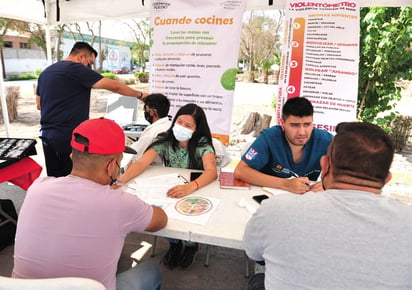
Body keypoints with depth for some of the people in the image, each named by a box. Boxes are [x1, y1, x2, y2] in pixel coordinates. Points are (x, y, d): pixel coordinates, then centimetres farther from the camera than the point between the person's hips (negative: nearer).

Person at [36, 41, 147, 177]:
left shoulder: (45, 72, 16)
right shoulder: (76, 69, -11)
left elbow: (39, 105, 23)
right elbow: (114, 86, -14)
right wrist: (140, 95, -4)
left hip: (46, 135, 8)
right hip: (69, 136, -8)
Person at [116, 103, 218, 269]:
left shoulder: (202, 145, -17)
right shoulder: (165, 141, -10)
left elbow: (212, 171, -34)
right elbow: (141, 164, -20)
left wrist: (190, 187, -54)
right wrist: (120, 180, -40)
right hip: (169, 192, 3)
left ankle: (191, 245, 10)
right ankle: (174, 243, 11)